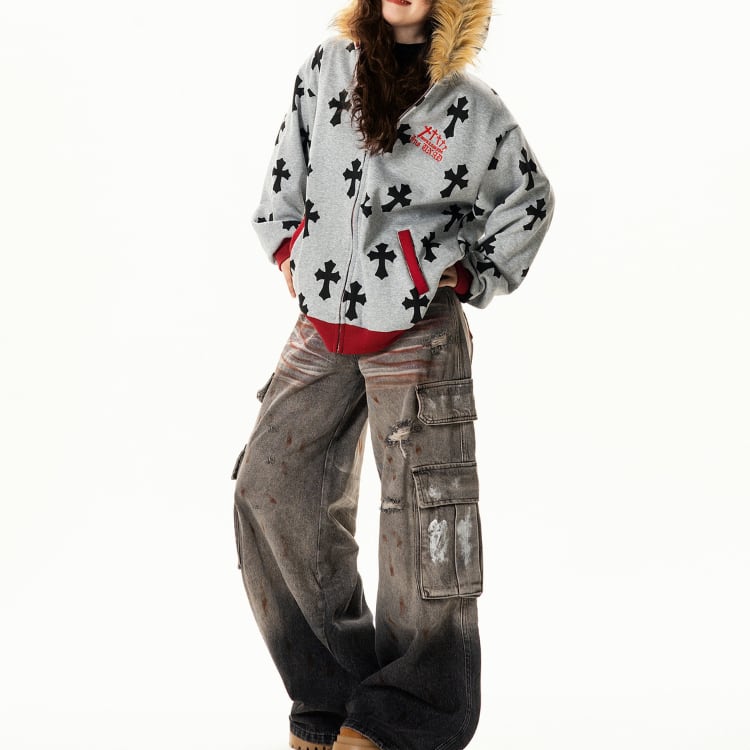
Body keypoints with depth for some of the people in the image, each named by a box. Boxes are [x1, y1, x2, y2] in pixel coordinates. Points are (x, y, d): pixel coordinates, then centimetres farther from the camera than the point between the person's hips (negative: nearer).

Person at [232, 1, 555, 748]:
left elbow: (530, 201, 9)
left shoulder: (474, 110, -4)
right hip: (321, 329, 4)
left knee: (421, 509, -2)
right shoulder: (327, 68, 5)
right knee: (271, 485, 1)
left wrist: (467, 279, 3)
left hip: (418, 336, -4)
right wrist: (285, 245, 11)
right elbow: (288, 161, 18)